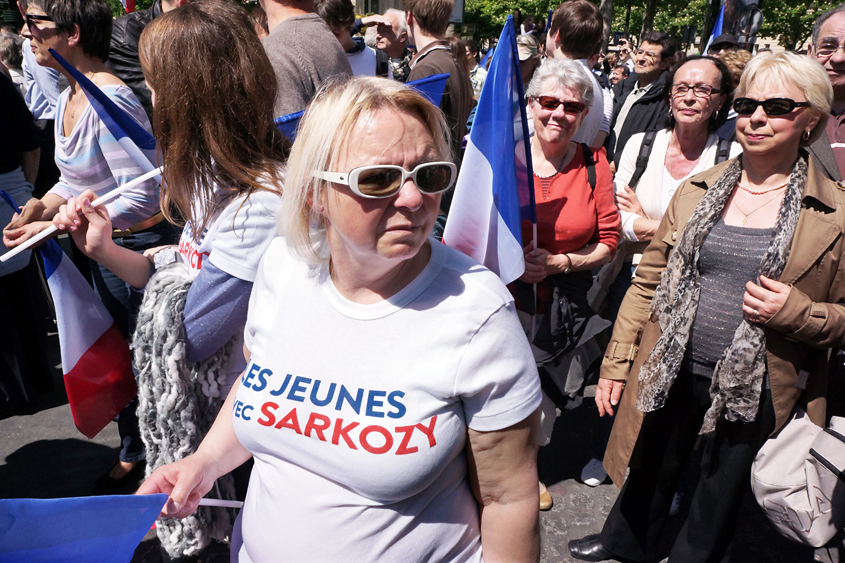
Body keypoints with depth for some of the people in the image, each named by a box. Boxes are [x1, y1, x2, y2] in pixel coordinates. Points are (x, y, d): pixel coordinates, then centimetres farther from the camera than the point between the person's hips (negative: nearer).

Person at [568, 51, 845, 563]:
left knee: (720, 503, 19)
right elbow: (649, 282, 4)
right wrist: (616, 364, 3)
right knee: (652, 473, 23)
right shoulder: (697, 191, 2)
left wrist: (796, 311, -20)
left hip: (757, 391, -2)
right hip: (671, 374, 3)